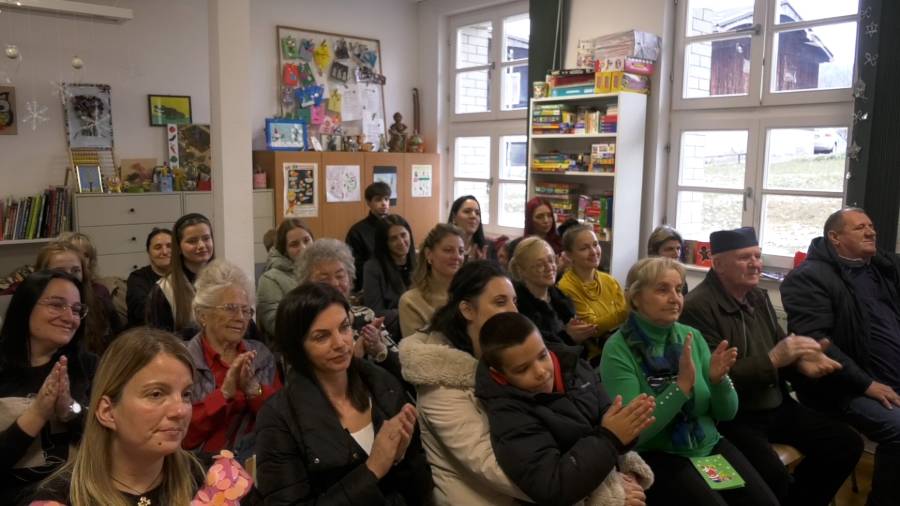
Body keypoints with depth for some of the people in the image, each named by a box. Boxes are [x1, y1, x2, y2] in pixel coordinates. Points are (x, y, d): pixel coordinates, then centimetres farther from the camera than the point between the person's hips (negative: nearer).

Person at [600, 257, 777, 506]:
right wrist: (682, 385, -25)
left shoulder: (691, 336, 3)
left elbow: (726, 413, 5)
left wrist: (718, 379, -16)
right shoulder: (618, 349, -14)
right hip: (657, 456, -5)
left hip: (710, 446, 5)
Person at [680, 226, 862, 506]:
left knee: (846, 443, 4)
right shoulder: (697, 307, -18)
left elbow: (780, 344, 17)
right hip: (730, 415, -8)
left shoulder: (759, 297, 10)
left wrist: (800, 361, -7)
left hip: (776, 406, 9)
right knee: (773, 475, -30)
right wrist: (772, 360, -25)